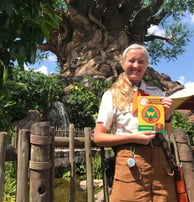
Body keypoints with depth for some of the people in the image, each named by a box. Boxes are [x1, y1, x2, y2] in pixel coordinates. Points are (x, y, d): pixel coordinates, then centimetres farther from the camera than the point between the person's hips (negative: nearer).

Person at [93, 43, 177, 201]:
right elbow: (98, 137, -3)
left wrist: (168, 115, -2)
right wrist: (133, 137, -14)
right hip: (131, 164, -3)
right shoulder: (112, 95, 1)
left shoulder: (157, 93, 13)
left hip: (162, 162, 4)